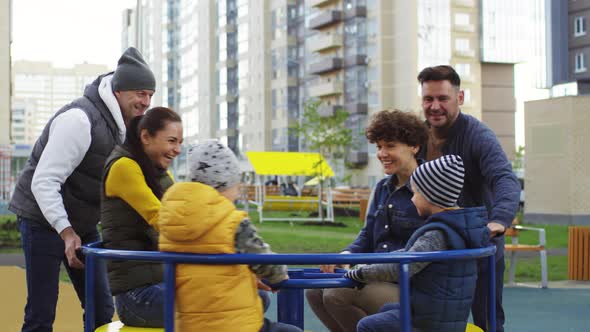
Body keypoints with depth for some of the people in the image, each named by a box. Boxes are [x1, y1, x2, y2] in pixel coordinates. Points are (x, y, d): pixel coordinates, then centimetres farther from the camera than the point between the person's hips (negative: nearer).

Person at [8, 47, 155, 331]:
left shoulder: (121, 123, 6)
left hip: (82, 224, 9)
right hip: (44, 220, -8)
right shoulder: (80, 119, -23)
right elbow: (43, 181, -25)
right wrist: (66, 232, -31)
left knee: (102, 309, 7)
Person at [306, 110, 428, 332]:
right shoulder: (382, 188, 15)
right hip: (378, 278, 8)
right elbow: (367, 236, 15)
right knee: (315, 291, -8)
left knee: (337, 295, -24)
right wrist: (345, 255, -7)